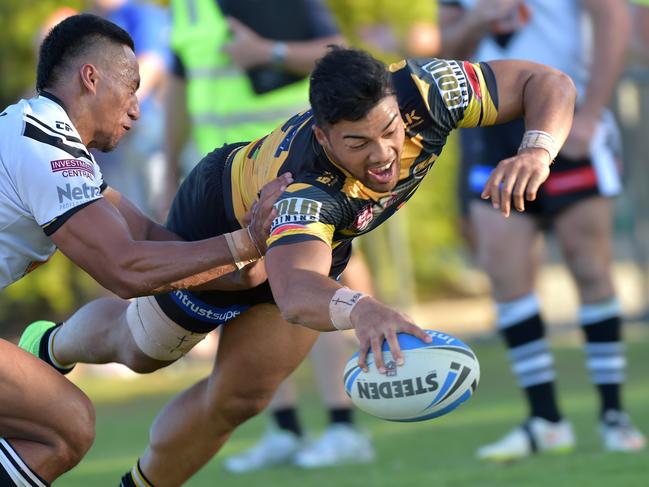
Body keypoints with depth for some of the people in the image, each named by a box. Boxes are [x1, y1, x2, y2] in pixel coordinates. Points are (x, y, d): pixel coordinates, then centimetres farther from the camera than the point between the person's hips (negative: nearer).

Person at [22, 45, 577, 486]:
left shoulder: (422, 92, -37)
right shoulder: (307, 188, -52)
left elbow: (548, 83, -29)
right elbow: (293, 296, -69)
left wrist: (536, 152, -50)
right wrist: (360, 309, -90)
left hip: (318, 243, 5)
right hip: (220, 221, -5)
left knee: (241, 396, 8)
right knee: (140, 350, 23)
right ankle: (51, 351, 58)